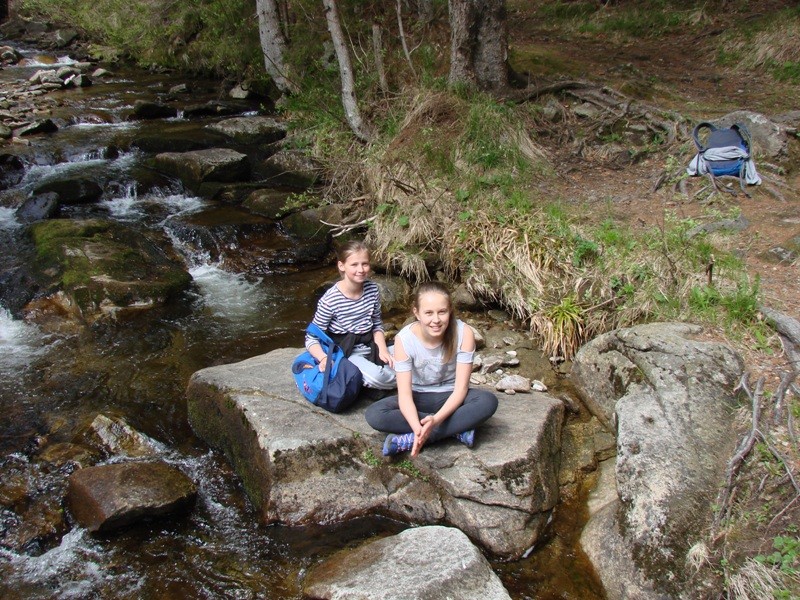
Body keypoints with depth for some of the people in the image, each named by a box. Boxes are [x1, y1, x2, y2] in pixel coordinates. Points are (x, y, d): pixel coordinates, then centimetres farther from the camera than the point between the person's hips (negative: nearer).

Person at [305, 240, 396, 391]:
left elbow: (377, 324, 10)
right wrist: (324, 358, -31)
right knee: (376, 376, -32)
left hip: (369, 345, 6)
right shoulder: (330, 300, -18)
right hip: (345, 351, -6)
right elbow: (312, 337, -11)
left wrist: (382, 349, -7)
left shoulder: (373, 289, -2)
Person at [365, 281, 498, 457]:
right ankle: (457, 429, -22)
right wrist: (417, 427, -45)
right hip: (418, 397, 0)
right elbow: (404, 393, -25)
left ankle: (410, 439, -29)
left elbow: (461, 388, -22)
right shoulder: (404, 339, -23)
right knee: (374, 415, -27)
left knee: (488, 401, -32)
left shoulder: (464, 333, -23)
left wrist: (436, 419, -39)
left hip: (450, 396, 0)